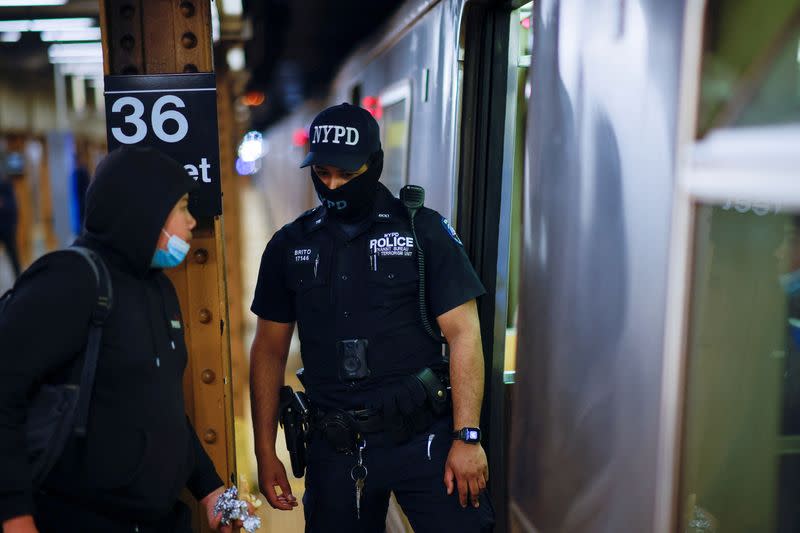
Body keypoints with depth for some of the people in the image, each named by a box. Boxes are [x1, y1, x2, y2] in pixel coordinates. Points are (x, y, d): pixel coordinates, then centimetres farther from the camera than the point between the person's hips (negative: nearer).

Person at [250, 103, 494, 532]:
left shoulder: (423, 230, -4)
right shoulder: (290, 245, 5)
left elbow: (463, 334, -6)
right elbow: (270, 350, 9)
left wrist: (467, 437, -12)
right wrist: (265, 452, 6)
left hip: (422, 436, -2)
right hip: (334, 448, 3)